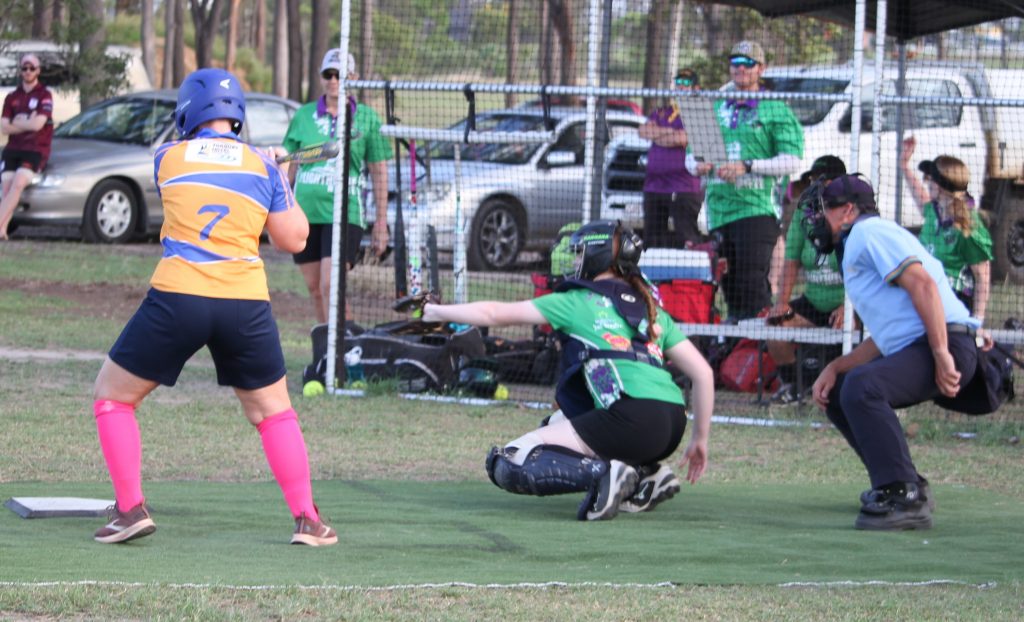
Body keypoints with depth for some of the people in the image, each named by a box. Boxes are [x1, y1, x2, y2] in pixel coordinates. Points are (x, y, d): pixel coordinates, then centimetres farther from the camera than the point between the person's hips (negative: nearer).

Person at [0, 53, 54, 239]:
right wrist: (27, 124, -6)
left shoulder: (44, 95, 0)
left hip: (35, 150, -5)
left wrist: (16, 123, -1)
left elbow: (38, 124, -13)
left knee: (18, 184, -23)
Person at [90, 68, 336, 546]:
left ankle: (130, 508, 2)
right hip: (246, 304, 2)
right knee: (273, 410, 19)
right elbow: (293, 239, 12)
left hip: (178, 297, -2)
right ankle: (306, 518, 12)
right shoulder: (263, 167, 8)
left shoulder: (167, 159, 7)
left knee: (113, 394, 14)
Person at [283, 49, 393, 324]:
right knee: (315, 289, 6)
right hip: (305, 213, 3)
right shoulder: (303, 116, 9)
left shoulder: (367, 118, 3)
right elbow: (288, 169, 14)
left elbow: (379, 173, 6)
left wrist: (381, 223, 3)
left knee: (330, 287, -17)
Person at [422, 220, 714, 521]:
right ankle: (646, 472, 13)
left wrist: (437, 312, 27)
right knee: (559, 421, 33)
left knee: (508, 465, -5)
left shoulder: (578, 302, 10)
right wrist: (700, 439, 24)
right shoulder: (653, 312, 24)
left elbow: (495, 314, 13)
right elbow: (703, 373, 17)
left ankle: (600, 473, -23)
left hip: (629, 422, -7)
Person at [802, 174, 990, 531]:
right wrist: (834, 368, 15)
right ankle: (908, 485, 21)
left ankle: (905, 499, -33)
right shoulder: (855, 250, 29)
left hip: (948, 342, -11)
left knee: (862, 387, -32)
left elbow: (922, 283, -17)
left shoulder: (869, 232, -3)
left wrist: (942, 354, -24)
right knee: (837, 394, 19)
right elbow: (884, 338, 28)